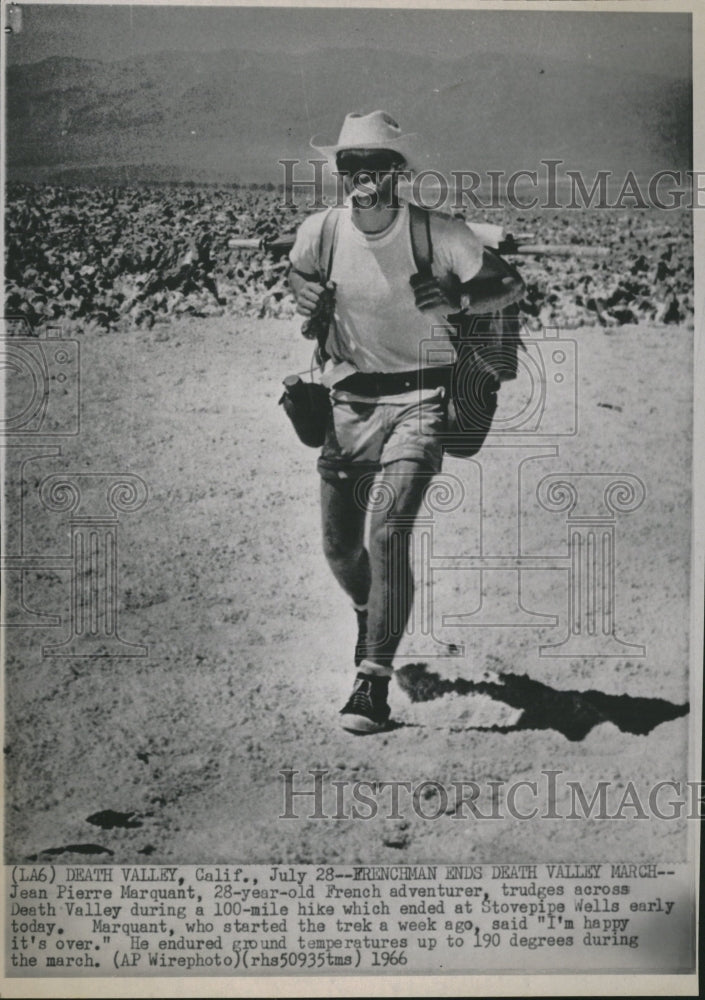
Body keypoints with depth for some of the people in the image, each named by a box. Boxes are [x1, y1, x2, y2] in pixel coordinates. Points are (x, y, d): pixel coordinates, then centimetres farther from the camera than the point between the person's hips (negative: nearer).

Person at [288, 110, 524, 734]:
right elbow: (296, 271, 20)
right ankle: (370, 614, 45)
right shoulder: (320, 231, -2)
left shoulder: (439, 234, -10)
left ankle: (374, 681, -10)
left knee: (388, 532, -19)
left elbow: (511, 284, -1)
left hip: (420, 397, -3)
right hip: (350, 398, 4)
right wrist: (304, 292, -3)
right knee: (339, 544, 9)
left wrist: (459, 299, -21)